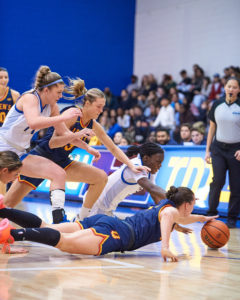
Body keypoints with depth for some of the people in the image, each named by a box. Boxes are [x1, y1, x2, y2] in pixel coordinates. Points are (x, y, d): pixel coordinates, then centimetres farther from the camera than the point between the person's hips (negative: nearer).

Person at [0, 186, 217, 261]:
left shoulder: (165, 205, 34)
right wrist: (165, 247, -30)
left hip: (104, 221, 9)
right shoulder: (171, 210, 8)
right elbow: (166, 219, -19)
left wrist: (202, 218, 65)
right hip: (115, 232, -9)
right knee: (64, 242, -32)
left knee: (47, 228, -7)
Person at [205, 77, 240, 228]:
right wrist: (207, 150, 9)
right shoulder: (217, 105, 5)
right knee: (218, 180, -13)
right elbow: (212, 128, 12)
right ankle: (212, 211, -1)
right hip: (218, 147, 2)